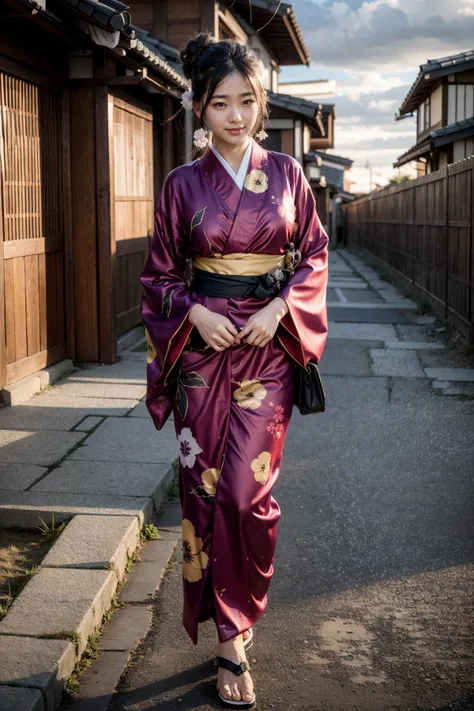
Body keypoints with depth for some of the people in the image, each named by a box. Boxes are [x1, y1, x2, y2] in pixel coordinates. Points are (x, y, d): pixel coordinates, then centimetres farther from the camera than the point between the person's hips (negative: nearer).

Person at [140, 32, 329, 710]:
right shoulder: (183, 184, 3)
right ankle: (229, 635, 17)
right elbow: (160, 274, 7)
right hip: (202, 348, 0)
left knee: (249, 491, -6)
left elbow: (314, 257, 7)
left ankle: (233, 633, 15)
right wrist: (195, 313, -11)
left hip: (268, 347, 0)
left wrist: (280, 308, -9)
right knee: (206, 487, 2)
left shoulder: (286, 173, 5)